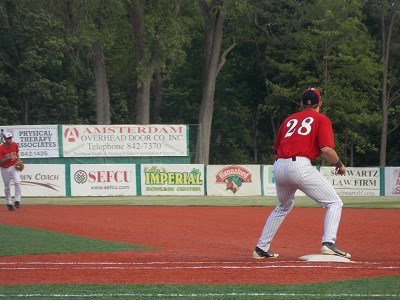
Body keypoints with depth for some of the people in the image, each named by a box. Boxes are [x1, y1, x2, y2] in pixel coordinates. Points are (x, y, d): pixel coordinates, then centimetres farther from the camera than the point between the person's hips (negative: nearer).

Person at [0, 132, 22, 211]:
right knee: (7, 187, 8)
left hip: (13, 167, 2)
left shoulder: (15, 145, -6)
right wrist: (9, 158, -31)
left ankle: (17, 201, -15)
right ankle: (9, 204, 23)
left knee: (17, 182, -20)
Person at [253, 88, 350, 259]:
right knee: (334, 203, 0)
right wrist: (339, 165, 10)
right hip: (300, 166, -6)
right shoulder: (321, 119, 9)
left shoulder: (289, 119, 25)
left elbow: (277, 148, 24)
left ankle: (261, 249, 30)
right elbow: (326, 149, -5)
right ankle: (328, 243, -20)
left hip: (278, 167, 6)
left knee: (284, 206, 30)